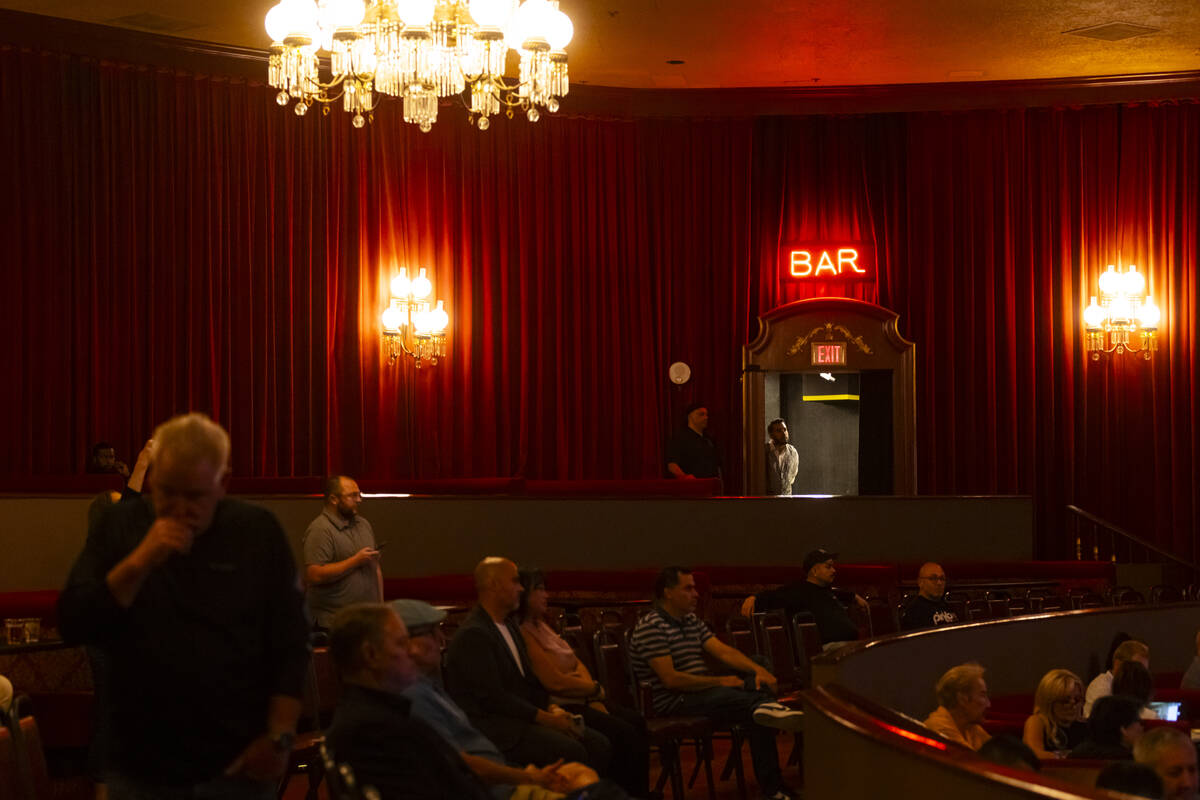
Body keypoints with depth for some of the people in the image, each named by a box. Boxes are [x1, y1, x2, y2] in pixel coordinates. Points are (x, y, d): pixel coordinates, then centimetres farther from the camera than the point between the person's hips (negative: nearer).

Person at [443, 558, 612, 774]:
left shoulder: (509, 627, 18)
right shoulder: (472, 635, -14)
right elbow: (493, 697, -18)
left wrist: (551, 708, 1)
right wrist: (545, 718, -16)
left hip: (523, 715, 9)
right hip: (492, 725, -9)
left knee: (599, 745, -7)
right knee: (571, 751, -27)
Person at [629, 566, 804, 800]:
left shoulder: (691, 621, 17)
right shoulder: (651, 627, -12)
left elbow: (723, 651, 9)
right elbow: (671, 679, -19)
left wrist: (759, 670, -9)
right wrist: (720, 682, -14)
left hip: (702, 691, 9)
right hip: (671, 702, -9)